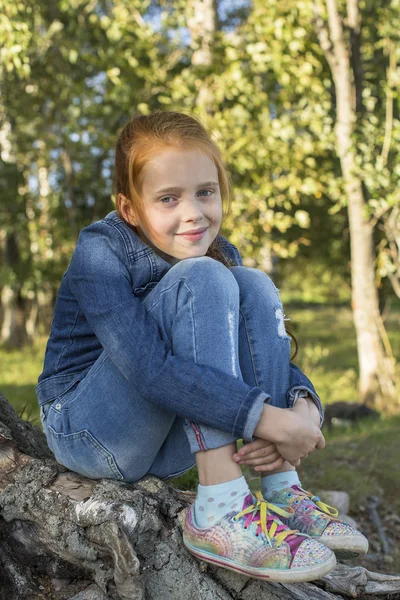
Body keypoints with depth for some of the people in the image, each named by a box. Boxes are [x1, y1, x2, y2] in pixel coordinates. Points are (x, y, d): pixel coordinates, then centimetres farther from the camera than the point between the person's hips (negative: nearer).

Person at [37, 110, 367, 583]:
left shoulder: (219, 256, 0)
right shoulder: (100, 252, -18)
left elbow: (275, 357, -4)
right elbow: (150, 369, -32)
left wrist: (304, 408, -27)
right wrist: (268, 419, -36)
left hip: (166, 448, 6)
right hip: (89, 432, -6)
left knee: (253, 286, -13)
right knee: (202, 280, -25)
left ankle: (281, 493, -16)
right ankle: (219, 511, -30)